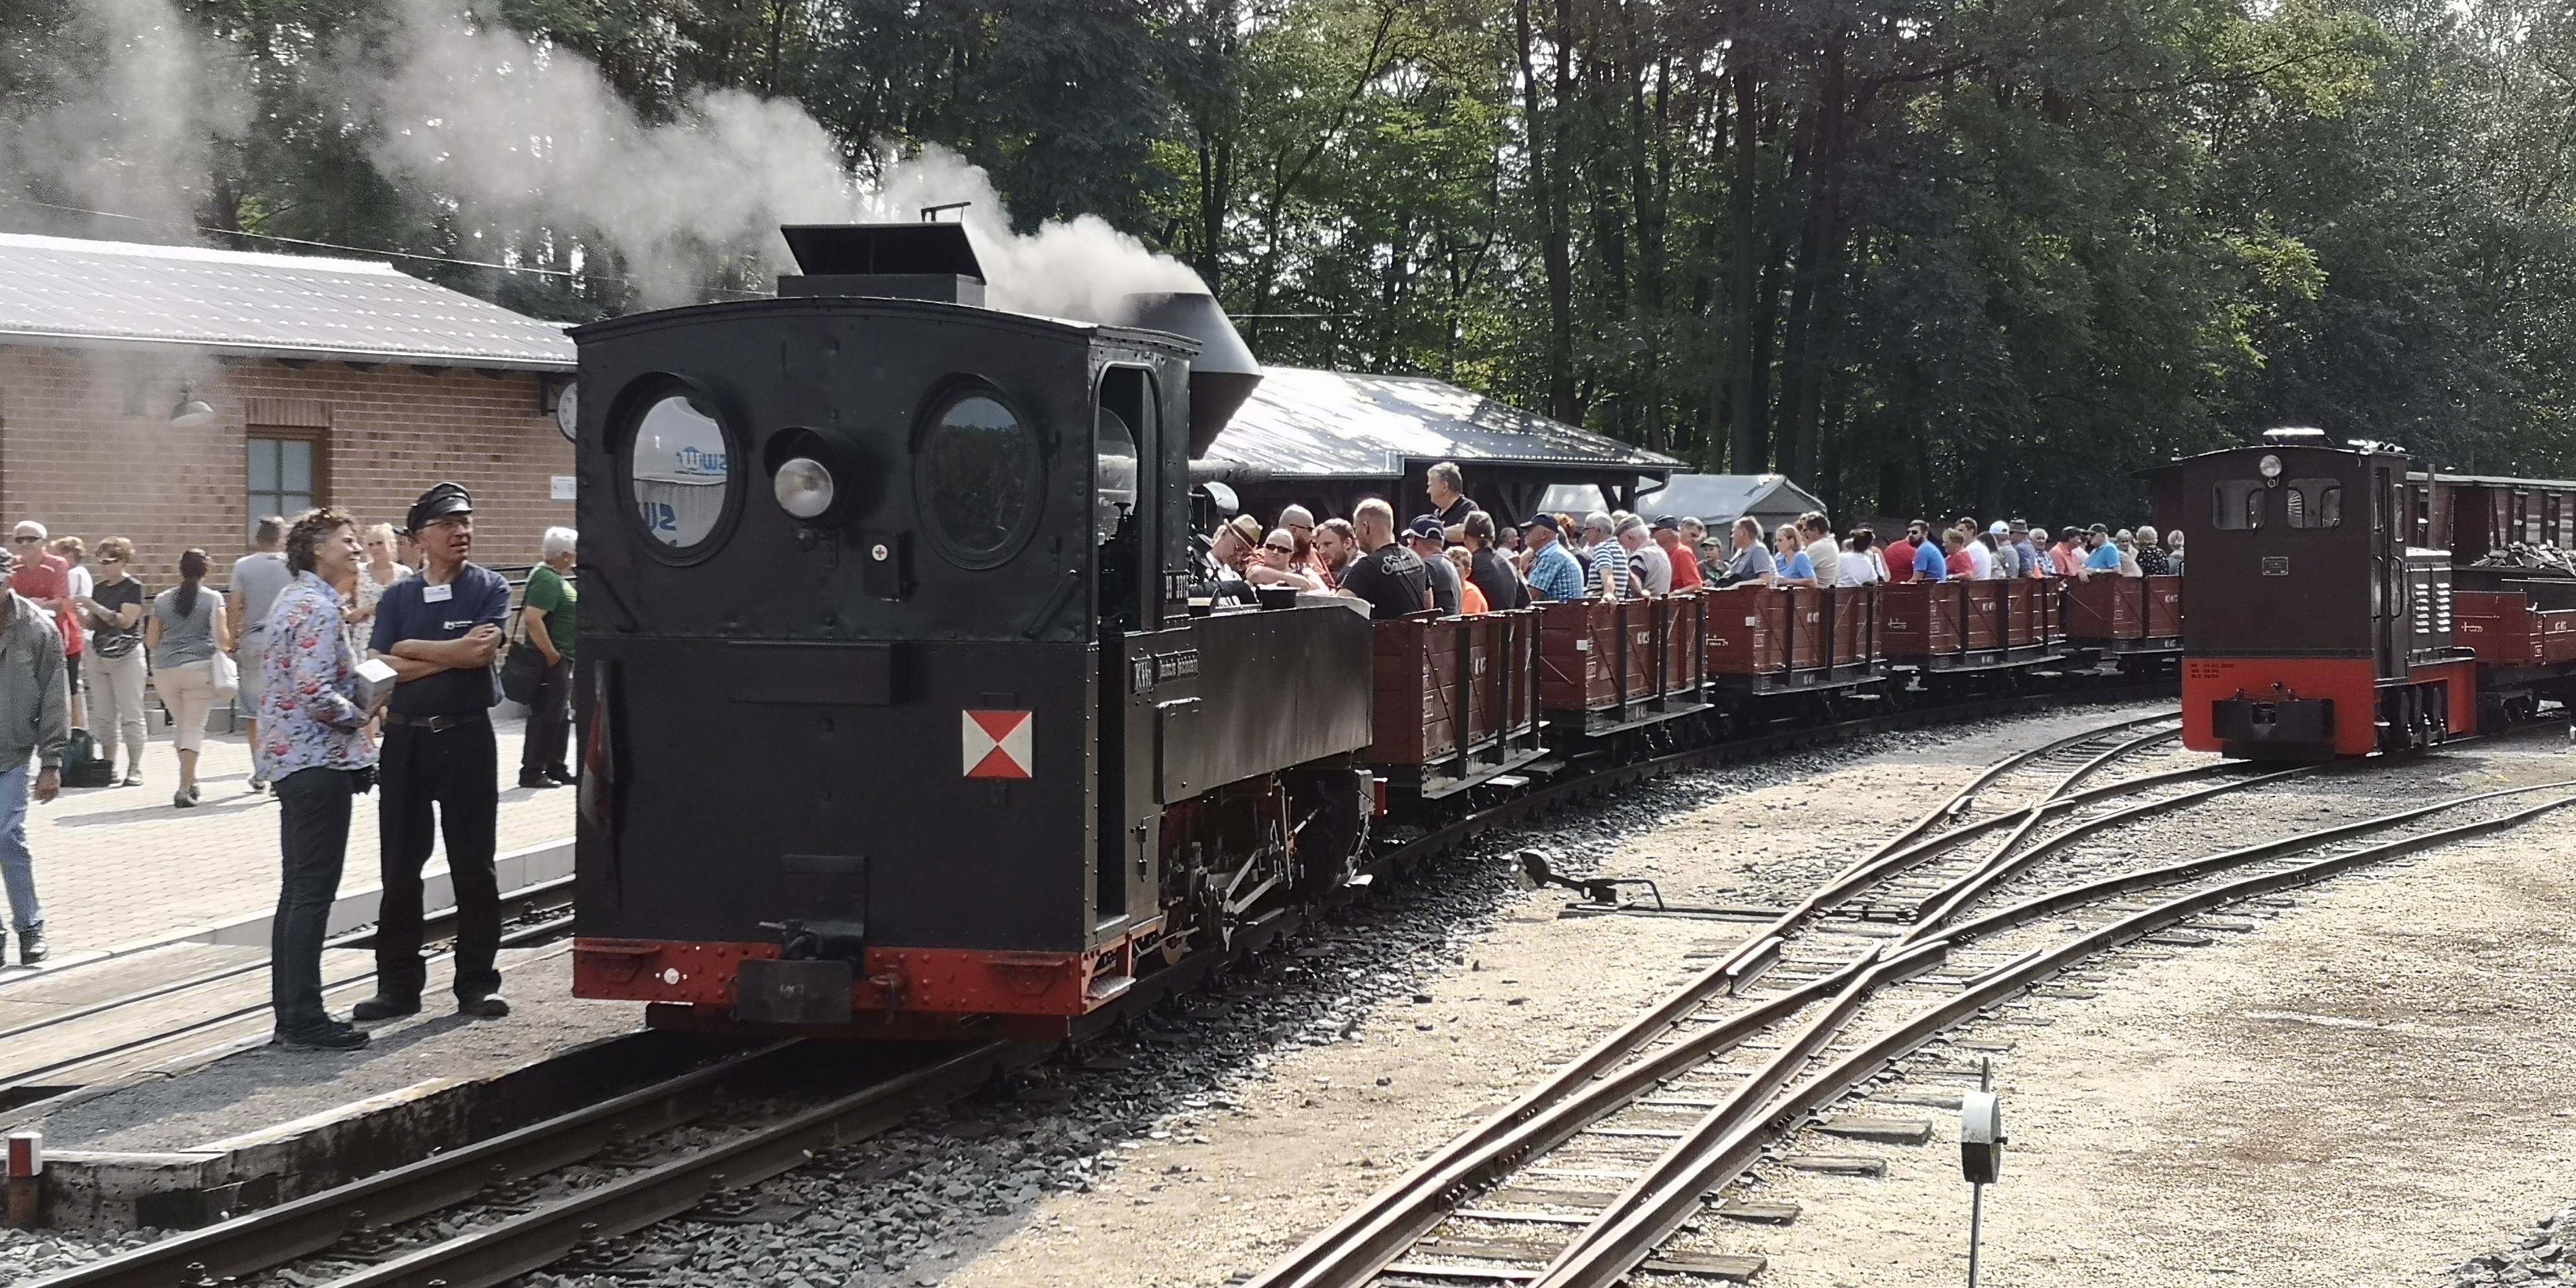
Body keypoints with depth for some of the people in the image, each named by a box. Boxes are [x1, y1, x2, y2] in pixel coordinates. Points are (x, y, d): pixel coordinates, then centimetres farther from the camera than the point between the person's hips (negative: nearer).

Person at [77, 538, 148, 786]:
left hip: (126, 656, -7)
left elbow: (126, 620, -15)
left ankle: (135, 768, -3)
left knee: (131, 715, -4)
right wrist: (79, 613, -2)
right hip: (99, 655, 7)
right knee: (106, 716, 7)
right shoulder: (99, 588, 14)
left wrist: (94, 607, -16)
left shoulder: (133, 587, -5)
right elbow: (92, 624, 18)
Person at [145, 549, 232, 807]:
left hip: (165, 670, 3)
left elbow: (150, 642, 11)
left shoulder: (162, 600, 9)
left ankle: (190, 781, 25)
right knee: (194, 728, -1)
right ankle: (185, 788, -9)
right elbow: (222, 638, -7)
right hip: (200, 667, -3)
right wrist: (226, 646, 14)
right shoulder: (213, 599, -1)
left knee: (180, 724, 19)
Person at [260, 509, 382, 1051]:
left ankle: (290, 1015, 17)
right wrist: (360, 716, -8)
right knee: (314, 893, -7)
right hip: (320, 760, -10)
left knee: (297, 892, 13)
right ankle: (304, 1020, -5)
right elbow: (317, 693, -24)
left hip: (292, 758, 10)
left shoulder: (290, 599, 15)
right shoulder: (319, 608, -15)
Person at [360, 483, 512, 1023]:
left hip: (467, 738, -2)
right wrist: (451, 655, -10)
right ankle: (398, 983, 13)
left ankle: (477, 983, 10)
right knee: (399, 867, 5)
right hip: (405, 739, 2)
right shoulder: (398, 597, 8)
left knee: (473, 865, 2)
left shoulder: (489, 589, 2)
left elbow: (481, 653, -15)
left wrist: (411, 650, -9)